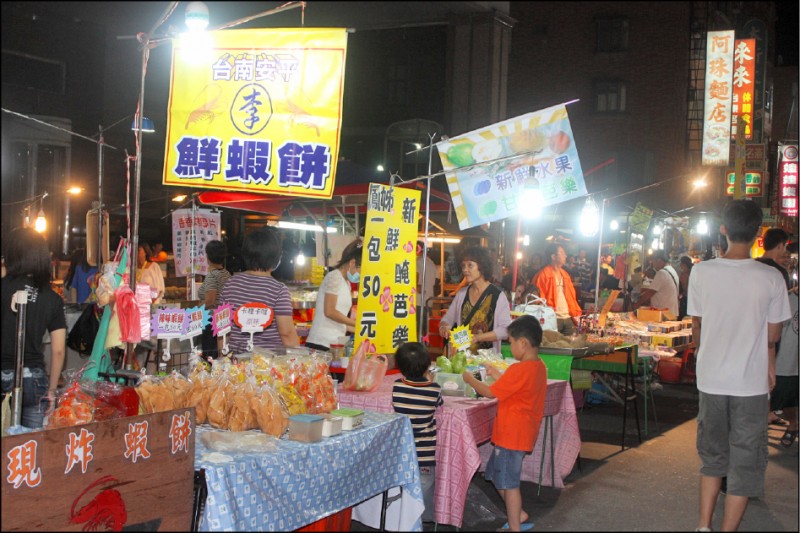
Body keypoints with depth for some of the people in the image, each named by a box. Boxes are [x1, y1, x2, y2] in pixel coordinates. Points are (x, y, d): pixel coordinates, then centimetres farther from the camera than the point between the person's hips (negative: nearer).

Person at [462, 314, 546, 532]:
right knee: (498, 476, 21)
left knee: (508, 483, 2)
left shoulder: (519, 370, -23)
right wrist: (496, 374, 15)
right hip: (523, 432, 9)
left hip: (511, 435, -9)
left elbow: (490, 392, -17)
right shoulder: (539, 366, 5)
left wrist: (470, 379, -3)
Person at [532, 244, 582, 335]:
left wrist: (576, 314, 10)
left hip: (568, 318, 7)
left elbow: (571, 296, 19)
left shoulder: (564, 274, 18)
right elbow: (540, 297, -9)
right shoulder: (544, 274, -5)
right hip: (553, 319, -7)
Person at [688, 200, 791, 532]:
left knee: (712, 454, 19)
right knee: (745, 461, 9)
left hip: (710, 378, 2)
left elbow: (696, 326, 2)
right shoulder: (771, 279, -12)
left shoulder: (701, 272, -8)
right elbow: (772, 336, -3)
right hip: (751, 381, -2)